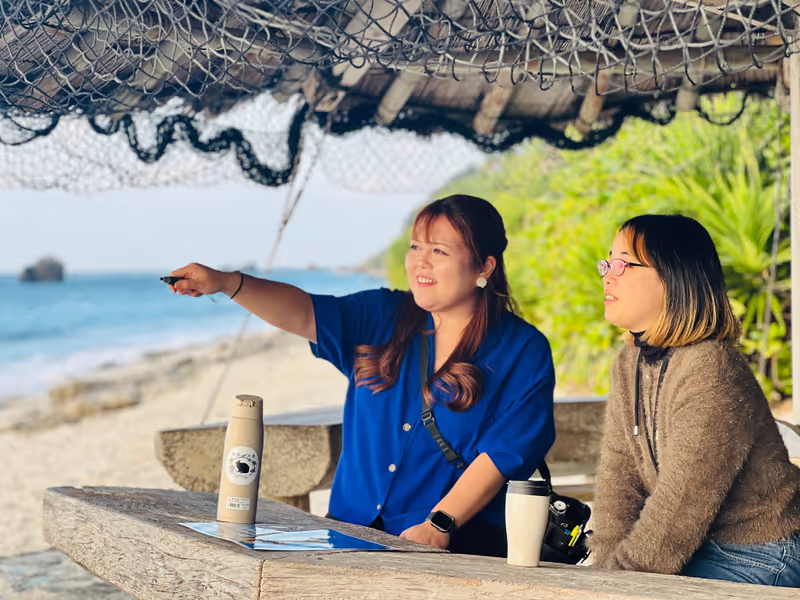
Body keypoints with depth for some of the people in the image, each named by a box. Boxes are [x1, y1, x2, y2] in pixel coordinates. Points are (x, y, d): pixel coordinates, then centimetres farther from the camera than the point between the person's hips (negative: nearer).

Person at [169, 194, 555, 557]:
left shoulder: (524, 352, -1)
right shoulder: (381, 318, 10)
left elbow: (502, 453, -8)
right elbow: (304, 313, -4)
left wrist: (439, 524, -17)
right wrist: (226, 283, -21)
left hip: (458, 540, -4)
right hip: (353, 526, 4)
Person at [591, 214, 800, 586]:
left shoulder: (710, 376, -24)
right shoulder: (629, 364, 4)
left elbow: (679, 510, -24)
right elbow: (619, 477, -1)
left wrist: (621, 574, -19)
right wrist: (606, 563, -12)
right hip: (703, 550, 8)